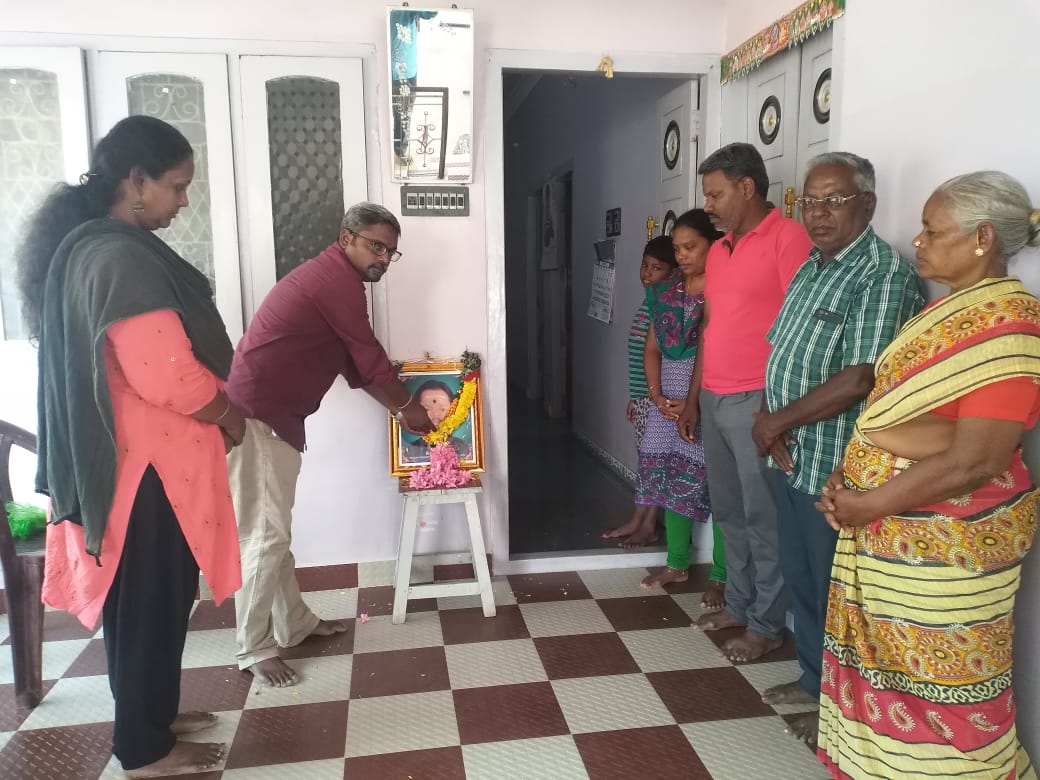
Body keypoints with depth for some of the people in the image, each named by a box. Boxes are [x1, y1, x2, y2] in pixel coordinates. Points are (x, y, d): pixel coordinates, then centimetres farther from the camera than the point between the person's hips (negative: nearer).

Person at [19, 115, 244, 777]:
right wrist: (229, 414, -7)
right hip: (147, 462, -10)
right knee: (151, 600, 5)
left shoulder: (83, 245, 10)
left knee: (142, 597, 20)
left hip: (119, 454, 10)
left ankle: (153, 715, 37)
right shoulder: (123, 258, -23)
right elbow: (167, 377, -26)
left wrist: (215, 408, 14)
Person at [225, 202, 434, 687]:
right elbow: (369, 360, -8)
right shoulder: (339, 280, -13)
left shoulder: (329, 278, 20)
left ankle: (295, 624, 29)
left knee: (275, 529, 17)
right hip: (255, 418, -11)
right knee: (267, 535, -4)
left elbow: (355, 365, 23)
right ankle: (254, 649, 8)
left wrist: (397, 407, 24)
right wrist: (407, 408, 7)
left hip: (269, 416, 11)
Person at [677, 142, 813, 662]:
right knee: (728, 511, 15)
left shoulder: (788, 238, -10)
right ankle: (739, 604, 30)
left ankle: (767, 625, 15)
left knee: (763, 517, 2)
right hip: (713, 401, 8)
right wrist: (692, 398, 18)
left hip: (756, 402, -8)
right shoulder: (718, 251, 16)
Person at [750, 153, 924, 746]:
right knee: (800, 577, 20)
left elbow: (860, 379, -24)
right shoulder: (810, 269, 11)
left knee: (835, 589, 8)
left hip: (836, 468, -8)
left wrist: (778, 421, -16)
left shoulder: (886, 275, -17)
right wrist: (774, 422, -4)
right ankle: (814, 678, 40)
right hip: (792, 458, 8)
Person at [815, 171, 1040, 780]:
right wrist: (845, 477, 1)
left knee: (941, 690, 7)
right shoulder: (945, 312, 12)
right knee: (887, 670, 20)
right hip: (892, 534, 9)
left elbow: (972, 462, -23)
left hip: (946, 545, -9)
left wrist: (870, 505, -17)